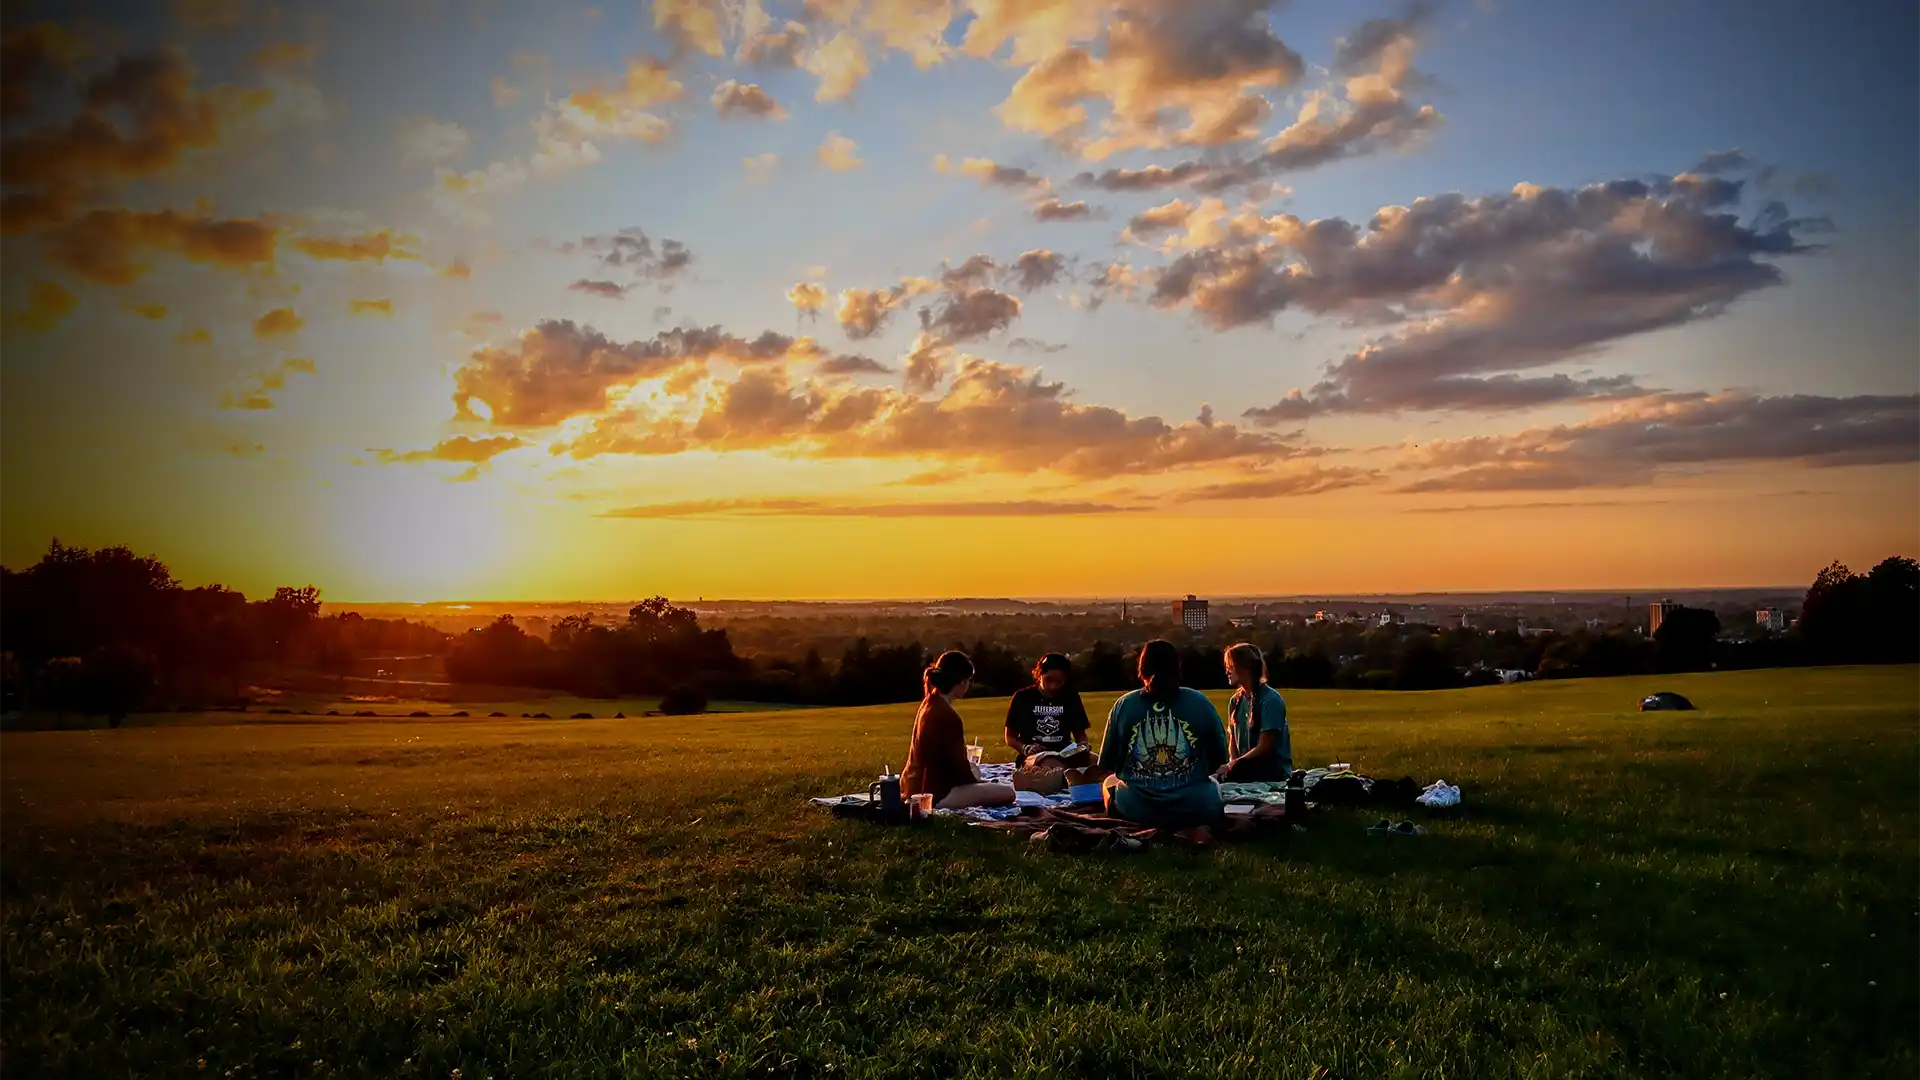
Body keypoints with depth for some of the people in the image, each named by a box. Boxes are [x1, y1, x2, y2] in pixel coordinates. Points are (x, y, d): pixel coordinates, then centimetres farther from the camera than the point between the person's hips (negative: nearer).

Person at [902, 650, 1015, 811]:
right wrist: (974, 778, 3)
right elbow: (959, 768, -16)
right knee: (1007, 793, -17)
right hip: (933, 794, -11)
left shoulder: (929, 703, 7)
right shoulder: (947, 715, -22)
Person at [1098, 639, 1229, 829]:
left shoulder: (1124, 705, -3)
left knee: (1109, 782, 33)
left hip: (1136, 810, 0)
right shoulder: (1200, 702, -2)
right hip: (1196, 809, 0)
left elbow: (1107, 764, 5)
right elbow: (1220, 760, 6)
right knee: (1213, 784, 35)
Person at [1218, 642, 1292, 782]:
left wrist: (1232, 766, -16)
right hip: (1245, 770, 6)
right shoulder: (1236, 701, 8)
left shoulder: (1270, 700, -14)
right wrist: (1233, 764, -10)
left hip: (1274, 772, -6)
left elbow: (1264, 747, -16)